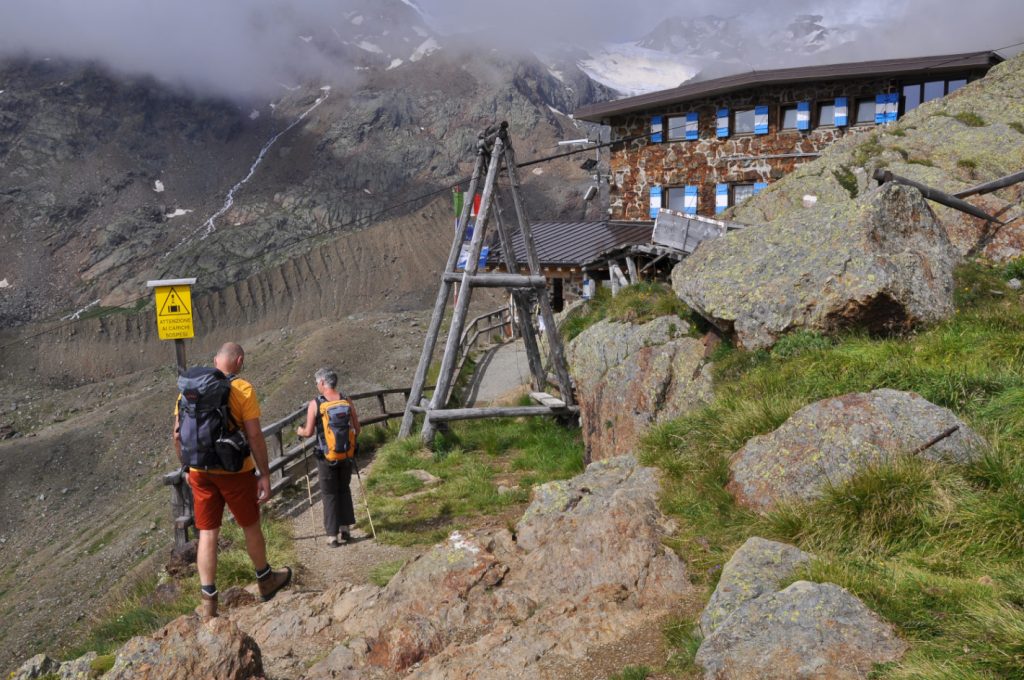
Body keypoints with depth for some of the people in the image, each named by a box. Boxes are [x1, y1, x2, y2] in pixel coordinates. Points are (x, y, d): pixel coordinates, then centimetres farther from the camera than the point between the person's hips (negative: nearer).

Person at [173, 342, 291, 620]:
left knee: (207, 533, 10)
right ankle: (266, 580, 34)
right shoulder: (242, 389, -11)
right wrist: (265, 475, -9)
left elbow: (177, 435, 6)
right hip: (235, 471, -3)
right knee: (251, 527, 15)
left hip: (200, 472, 4)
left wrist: (187, 468, 18)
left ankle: (208, 602, 12)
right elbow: (254, 436, -15)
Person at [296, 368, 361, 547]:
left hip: (326, 456, -3)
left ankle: (333, 534, 11)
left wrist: (300, 431, 14)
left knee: (329, 494, 8)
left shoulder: (315, 404, -10)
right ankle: (346, 528, 21)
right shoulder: (347, 402, -2)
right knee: (344, 490, 19)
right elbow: (357, 429, 1)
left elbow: (309, 432, -8)